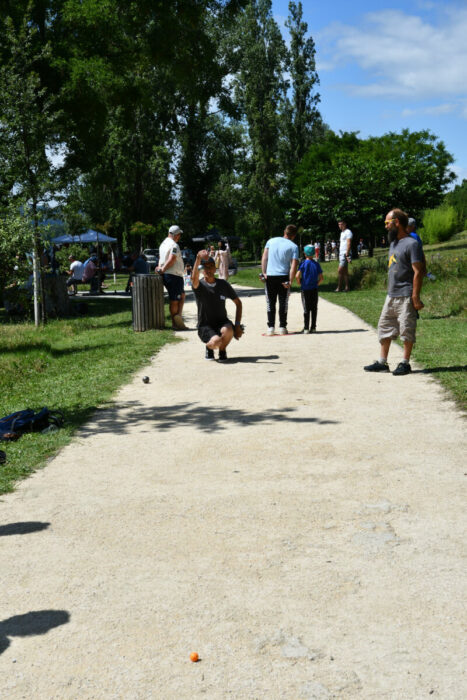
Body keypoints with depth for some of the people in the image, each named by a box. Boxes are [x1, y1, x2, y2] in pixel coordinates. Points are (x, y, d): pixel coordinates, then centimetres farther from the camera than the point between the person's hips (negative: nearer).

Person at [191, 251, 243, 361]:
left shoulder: (223, 284, 4)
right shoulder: (199, 286, -7)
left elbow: (238, 303, 10)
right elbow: (194, 278, -33)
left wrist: (237, 324, -1)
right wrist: (198, 258, -48)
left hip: (222, 322, 2)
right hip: (205, 326, -2)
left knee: (228, 331, -34)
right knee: (216, 342, -32)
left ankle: (222, 351, 0)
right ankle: (209, 347, 7)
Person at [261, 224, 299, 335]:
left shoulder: (271, 241, 7)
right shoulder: (293, 246, -2)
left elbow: (264, 257, 3)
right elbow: (294, 265, -8)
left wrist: (264, 273, 4)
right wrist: (290, 281, -7)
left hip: (269, 276, 2)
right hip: (283, 277, -2)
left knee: (270, 303, 10)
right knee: (283, 303, 8)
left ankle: (270, 327, 8)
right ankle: (282, 327, 9)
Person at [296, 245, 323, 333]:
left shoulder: (303, 263, -7)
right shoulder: (316, 264, 2)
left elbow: (297, 276, -17)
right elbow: (321, 278, 0)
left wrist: (300, 284, -2)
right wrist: (316, 284, 13)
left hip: (305, 289, -2)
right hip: (314, 289, 2)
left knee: (306, 309, 2)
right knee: (314, 309, 9)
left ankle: (306, 328, 0)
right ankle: (313, 327, 11)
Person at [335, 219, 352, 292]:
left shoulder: (348, 232, -9)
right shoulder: (342, 233, 20)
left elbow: (349, 244, -16)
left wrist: (347, 255, -22)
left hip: (345, 254, -9)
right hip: (341, 253, 9)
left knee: (340, 270, -13)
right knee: (345, 271, 7)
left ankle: (339, 287, -10)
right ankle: (346, 287, 7)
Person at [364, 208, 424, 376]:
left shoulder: (412, 244, -12)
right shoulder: (393, 243, 15)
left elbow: (418, 272, -15)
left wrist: (415, 297, -19)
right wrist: (390, 290, 18)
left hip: (406, 297, -9)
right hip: (391, 296, 9)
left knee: (406, 330, 0)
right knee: (384, 327, 10)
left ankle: (405, 363, 9)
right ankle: (382, 362, 16)